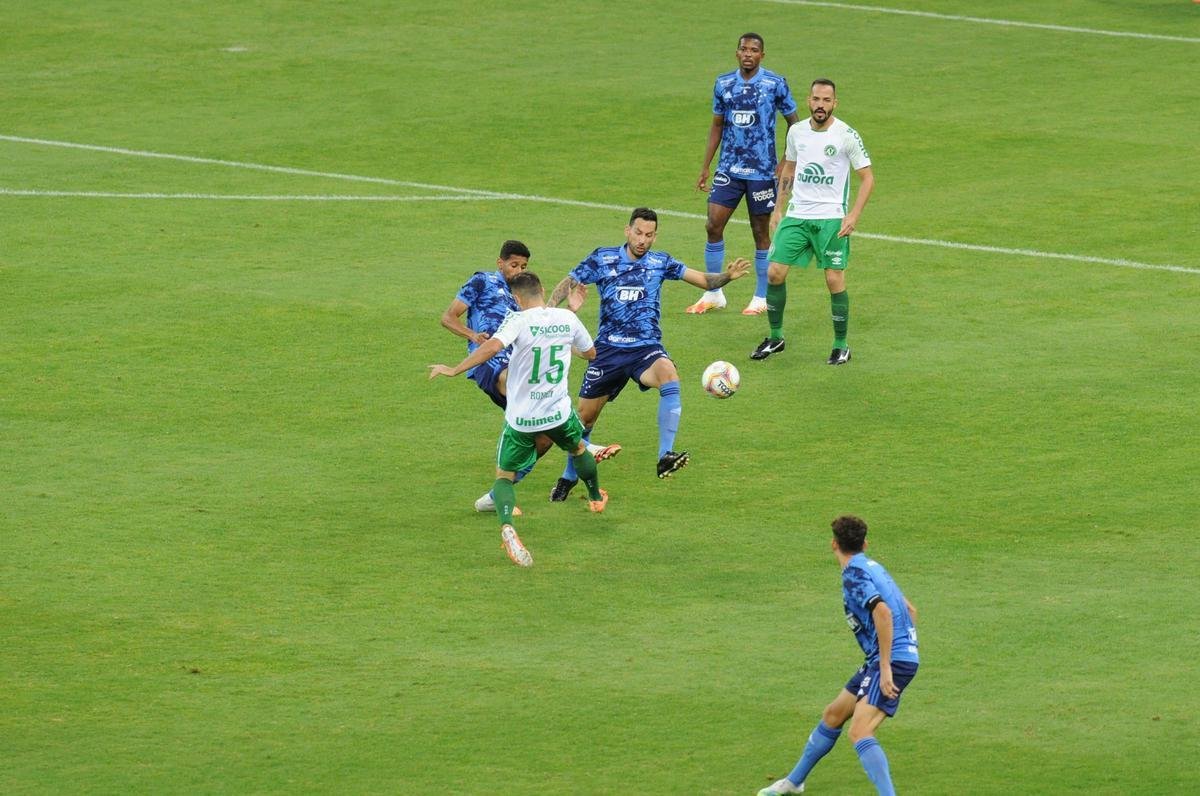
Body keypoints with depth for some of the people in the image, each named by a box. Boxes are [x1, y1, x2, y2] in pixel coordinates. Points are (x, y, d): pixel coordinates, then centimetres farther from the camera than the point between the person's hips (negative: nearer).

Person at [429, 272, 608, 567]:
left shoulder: (518, 321, -15)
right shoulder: (567, 318, -1)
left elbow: (492, 346, -33)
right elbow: (590, 353, 16)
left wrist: (454, 370, -27)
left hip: (520, 418, -3)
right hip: (559, 413, 3)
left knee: (504, 476, 9)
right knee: (579, 449, 35)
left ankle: (507, 527, -19)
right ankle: (596, 497, 59)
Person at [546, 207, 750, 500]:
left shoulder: (660, 263, 2)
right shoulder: (602, 259, 1)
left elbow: (704, 280, 0)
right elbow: (568, 284, 8)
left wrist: (727, 277, -21)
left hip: (646, 348, -1)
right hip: (608, 349, 1)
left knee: (669, 376, -34)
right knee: (585, 417, 6)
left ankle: (665, 457, -35)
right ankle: (569, 477, 30)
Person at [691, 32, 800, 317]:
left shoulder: (776, 84, -6)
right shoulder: (723, 84, 5)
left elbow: (794, 122, 1)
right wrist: (705, 167, 11)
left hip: (762, 171, -3)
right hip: (728, 169, 3)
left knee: (760, 231, 4)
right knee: (713, 225, -4)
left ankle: (761, 298, 15)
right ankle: (713, 295, 8)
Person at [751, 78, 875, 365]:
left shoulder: (846, 135, -9)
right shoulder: (797, 132, 5)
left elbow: (867, 177, -5)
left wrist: (854, 216, -15)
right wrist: (778, 208, 16)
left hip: (831, 219, -4)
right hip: (796, 216, 4)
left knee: (835, 280, -7)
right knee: (774, 273, -3)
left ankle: (841, 346, 8)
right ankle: (775, 338, 14)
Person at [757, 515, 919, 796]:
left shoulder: (854, 574, -13)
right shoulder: (873, 567, 16)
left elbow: (882, 612, -28)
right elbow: (910, 610, 23)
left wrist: (886, 667, -26)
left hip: (892, 660, -10)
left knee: (860, 731, -24)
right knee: (833, 715, 22)